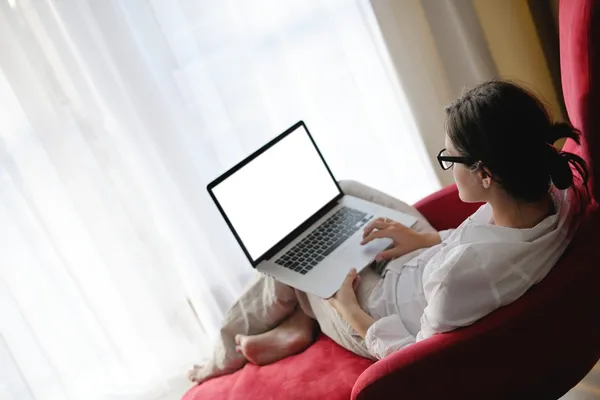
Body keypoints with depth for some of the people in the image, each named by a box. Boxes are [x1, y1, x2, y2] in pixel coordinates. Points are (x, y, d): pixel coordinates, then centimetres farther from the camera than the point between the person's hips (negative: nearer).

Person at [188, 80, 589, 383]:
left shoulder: (464, 273, -45)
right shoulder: (556, 186, -24)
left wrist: (351, 312, -14)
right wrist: (429, 240, -4)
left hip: (386, 317, -7)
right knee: (343, 193, 17)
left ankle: (228, 354, 40)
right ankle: (300, 318, 24)